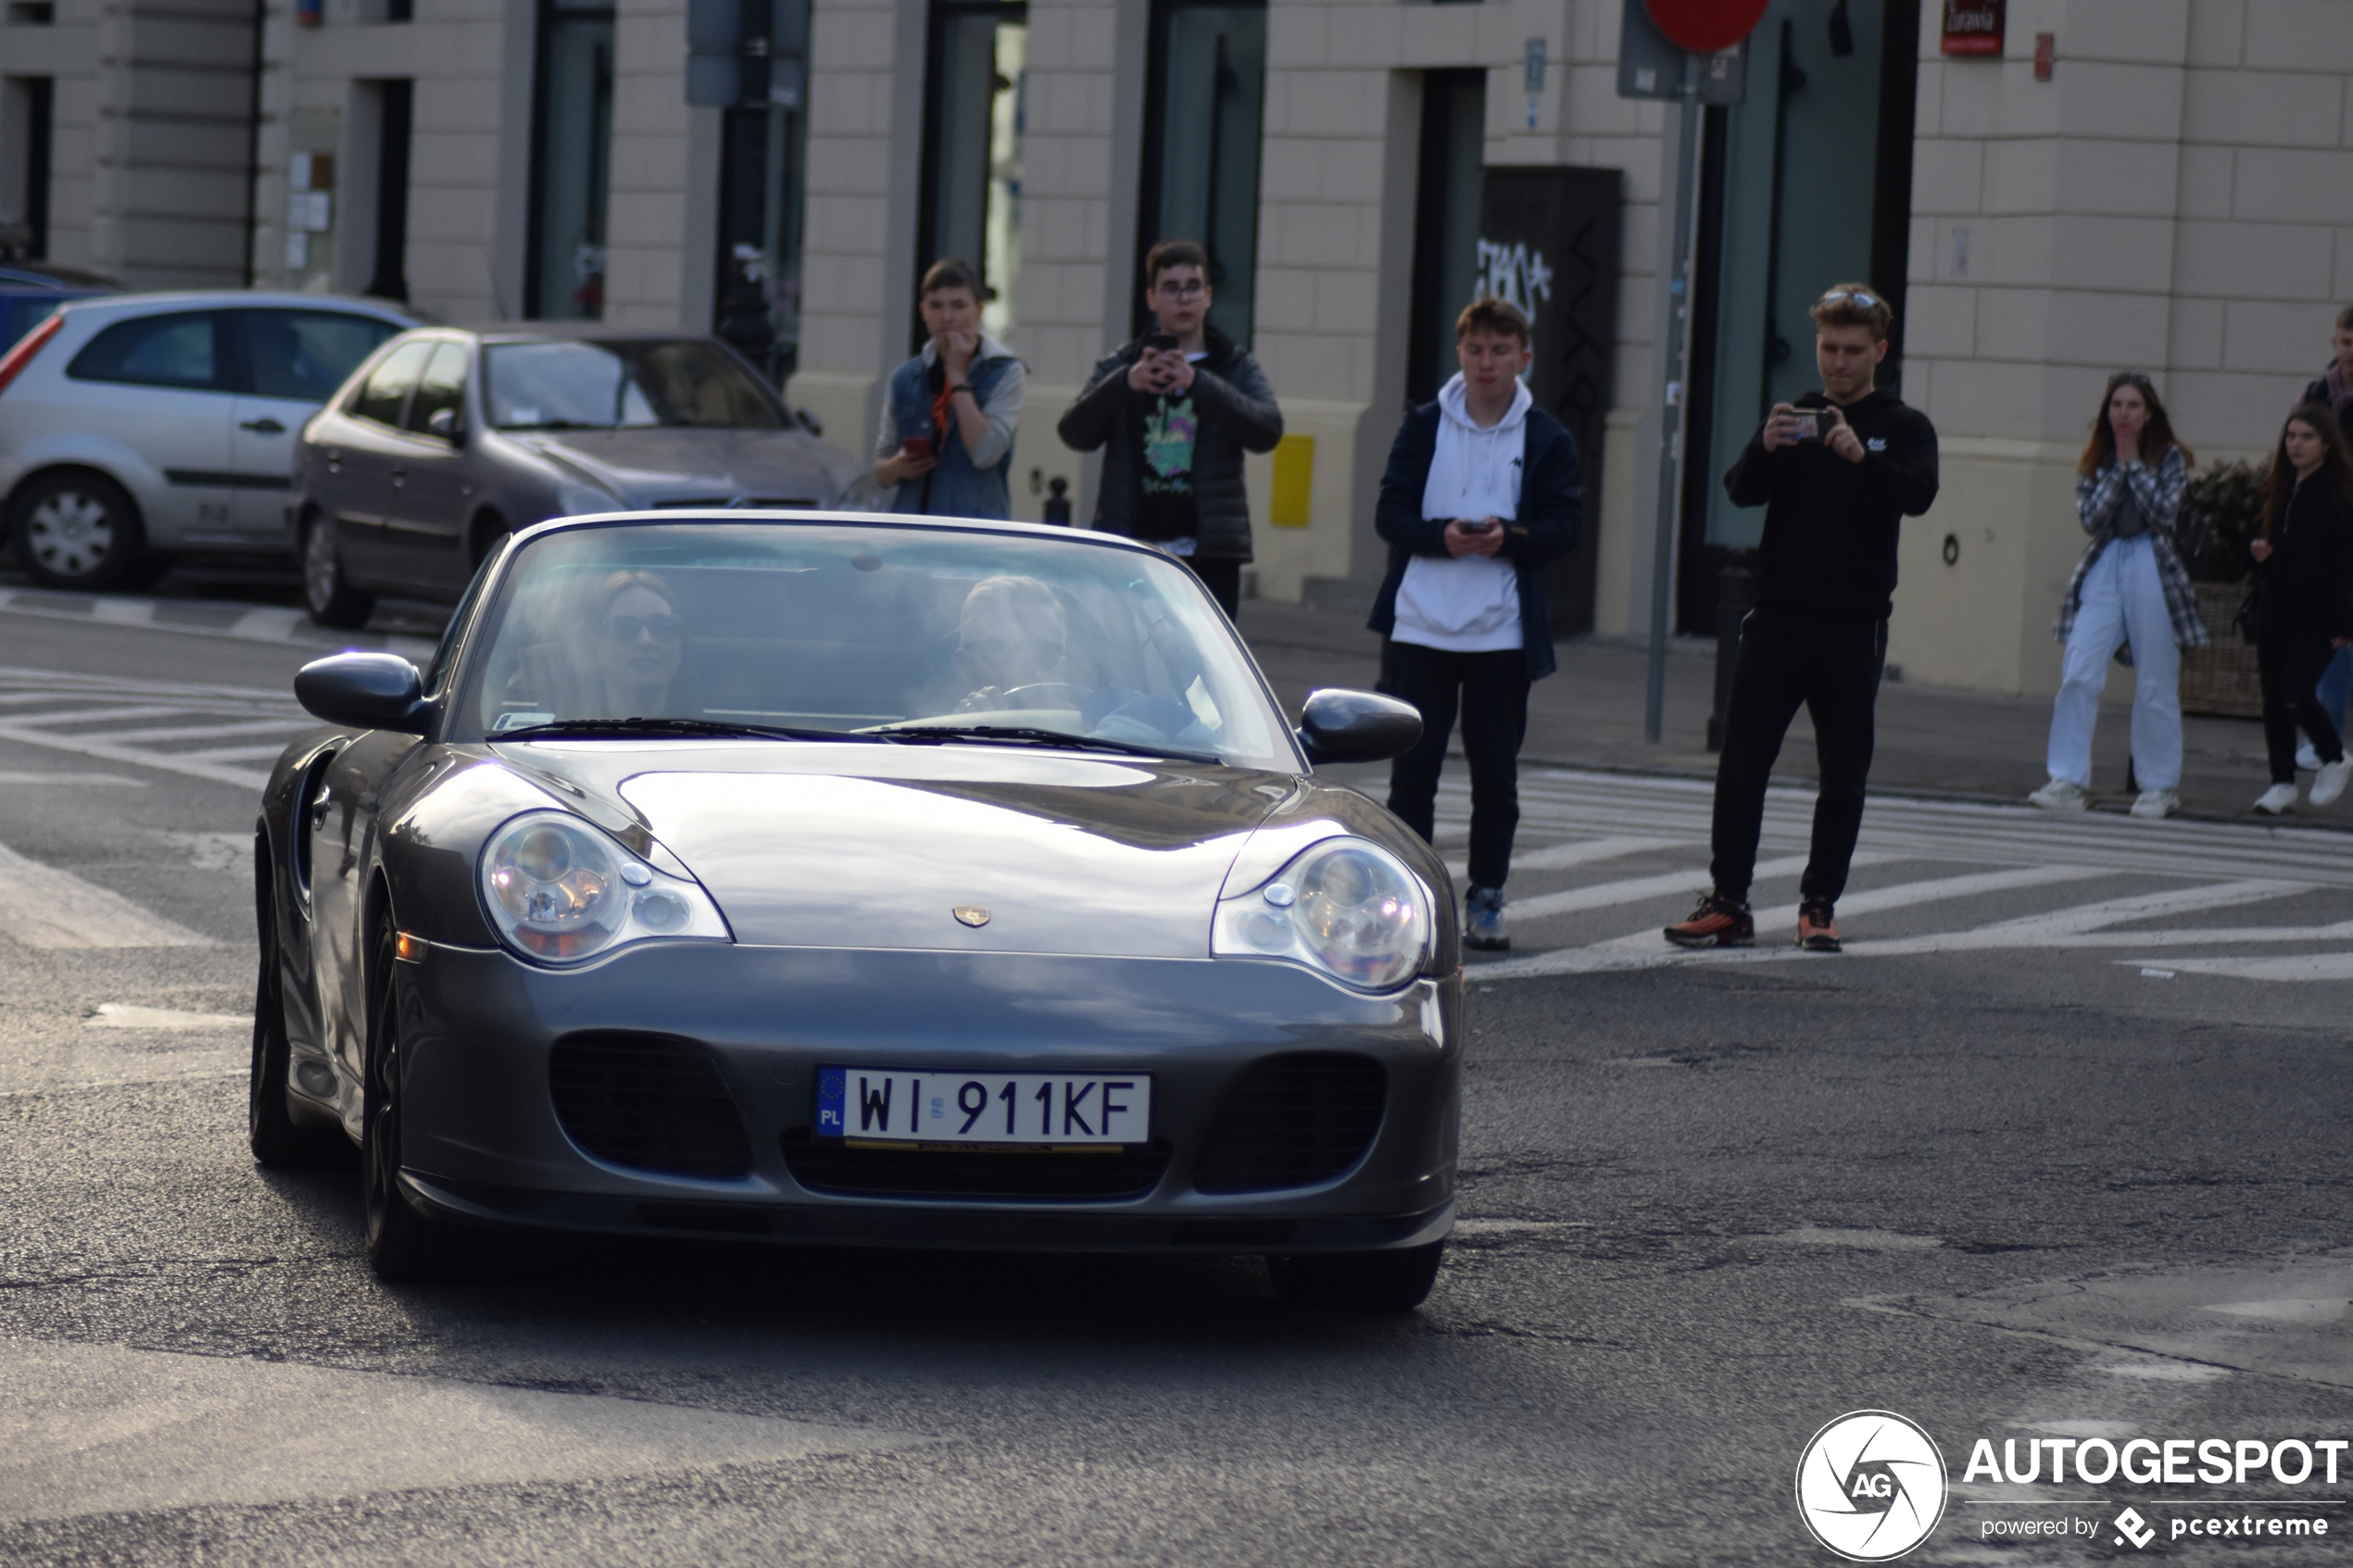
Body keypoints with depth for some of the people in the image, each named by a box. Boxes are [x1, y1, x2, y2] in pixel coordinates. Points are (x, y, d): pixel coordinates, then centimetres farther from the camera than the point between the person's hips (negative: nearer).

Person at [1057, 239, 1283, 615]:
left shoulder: (1236, 368, 8)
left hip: (1208, 555, -1)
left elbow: (1267, 429, -9)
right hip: (1130, 552, 1)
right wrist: (1125, 383, -20)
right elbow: (1075, 433, -2)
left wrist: (1198, 383, -23)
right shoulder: (1120, 367, 11)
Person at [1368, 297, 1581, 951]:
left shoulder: (1547, 441, 3)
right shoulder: (1423, 427, 5)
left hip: (1503, 633, 0)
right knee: (1412, 767, 1)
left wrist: (1508, 538, -19)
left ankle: (1485, 898, 12)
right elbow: (1390, 512, 1)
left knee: (1496, 774, 3)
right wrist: (1442, 535, -18)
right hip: (1419, 626, 0)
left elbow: (1565, 527, -1)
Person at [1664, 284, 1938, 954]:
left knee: (1843, 776, 3)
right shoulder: (1792, 418, 12)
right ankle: (1728, 903, -2)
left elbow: (1919, 493, -14)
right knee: (1741, 766, -4)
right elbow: (1741, 490, -3)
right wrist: (1766, 450, -25)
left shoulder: (1904, 428, 5)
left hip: (1854, 629, -1)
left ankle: (1820, 905, 11)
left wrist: (1862, 457, -32)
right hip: (1777, 621, 1)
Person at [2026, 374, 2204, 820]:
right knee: (2078, 674, -11)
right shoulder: (2096, 462, 10)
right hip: (2104, 569, 2)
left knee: (2156, 685, 2)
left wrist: (2134, 464, -7)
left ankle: (2161, 786, 13)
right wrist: (2118, 468, -6)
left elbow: (2164, 511, -12)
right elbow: (2090, 517, -3)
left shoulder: (2170, 458, 3)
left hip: (2153, 570, -2)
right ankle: (2069, 781, -9)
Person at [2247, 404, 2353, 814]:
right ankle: (2282, 782, 14)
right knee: (2274, 697, 4)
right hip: (2275, 603, 6)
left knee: (2296, 694, -12)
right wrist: (2259, 550, -3)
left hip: (2316, 609, -6)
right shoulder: (2279, 486, 10)